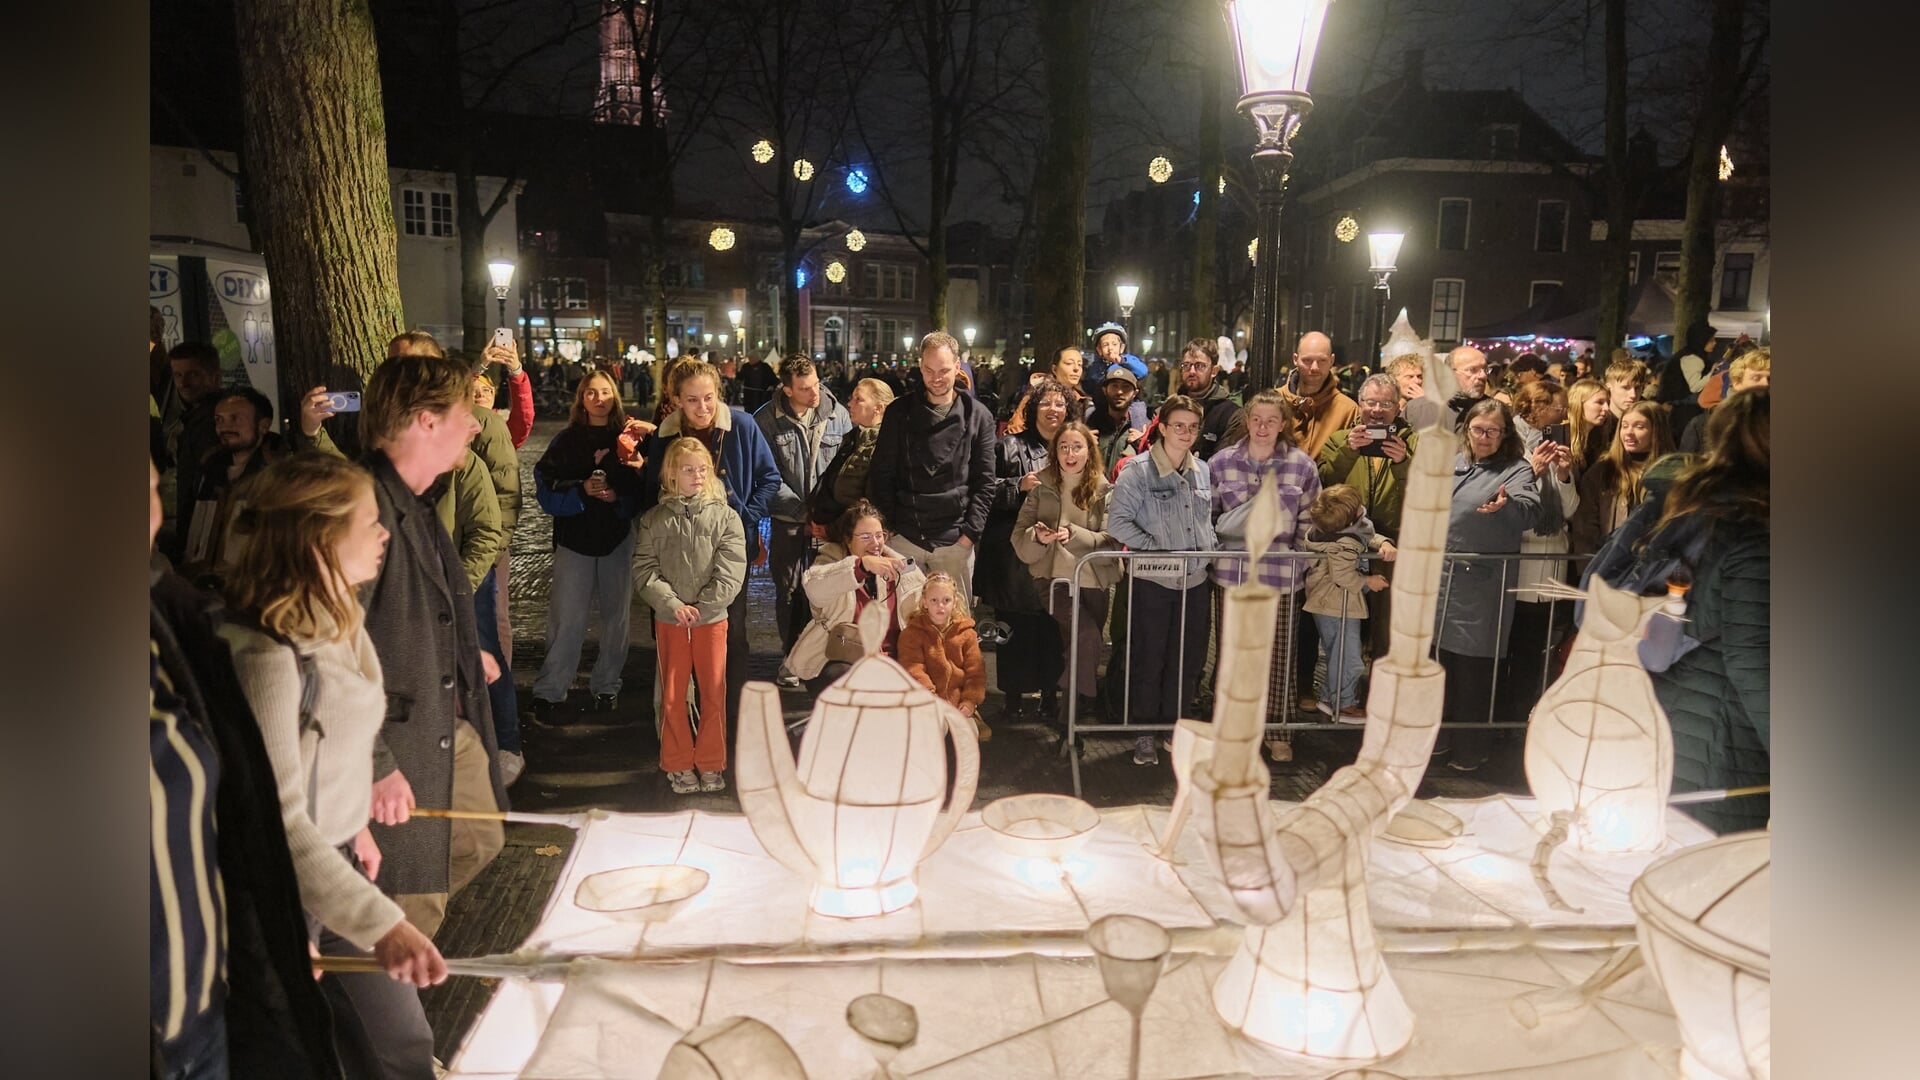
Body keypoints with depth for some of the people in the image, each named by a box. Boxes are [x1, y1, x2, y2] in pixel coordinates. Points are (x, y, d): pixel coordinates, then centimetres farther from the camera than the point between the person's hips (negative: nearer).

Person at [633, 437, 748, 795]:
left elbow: (730, 572, -8)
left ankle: (711, 764, 19)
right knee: (672, 695, 7)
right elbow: (644, 570, -4)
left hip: (712, 618, 0)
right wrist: (673, 604, -16)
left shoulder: (725, 516, -2)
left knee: (714, 692, 4)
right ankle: (678, 765, 20)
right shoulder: (655, 519, 1)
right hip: (668, 619, 1)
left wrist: (700, 608, -14)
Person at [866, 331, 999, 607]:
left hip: (955, 541, 0)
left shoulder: (978, 416, 3)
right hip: (904, 537, 0)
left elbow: (985, 483, 3)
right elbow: (881, 475, 4)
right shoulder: (899, 411, 4)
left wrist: (970, 533, -5)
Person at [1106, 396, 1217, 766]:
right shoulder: (1139, 470, -9)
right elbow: (1117, 521, -14)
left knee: (1189, 658, 11)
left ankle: (1174, 725, 26)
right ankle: (1144, 733, 16)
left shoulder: (1203, 471, 9)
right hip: (1153, 579, -5)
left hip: (1195, 579, 5)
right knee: (1149, 659, 3)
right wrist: (1159, 550, -17)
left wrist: (1208, 549, 2)